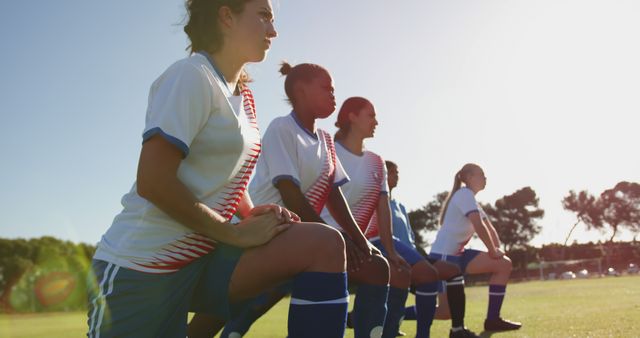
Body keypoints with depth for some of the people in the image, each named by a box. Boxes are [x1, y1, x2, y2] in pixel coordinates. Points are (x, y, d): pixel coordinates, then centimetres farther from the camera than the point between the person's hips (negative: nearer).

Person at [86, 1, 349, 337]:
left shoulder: (244, 97, 13)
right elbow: (153, 183, -20)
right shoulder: (191, 75, -12)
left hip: (207, 257, 7)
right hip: (141, 266, -7)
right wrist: (236, 233, -15)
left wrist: (255, 215, 1)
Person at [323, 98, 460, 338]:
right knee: (399, 274, -26)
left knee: (427, 272, -6)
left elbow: (383, 208, 2)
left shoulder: (376, 162, 13)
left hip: (373, 239, 7)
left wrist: (390, 250, -10)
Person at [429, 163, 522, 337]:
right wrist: (493, 251, -13)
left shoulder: (470, 198, 21)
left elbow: (489, 228, 15)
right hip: (444, 255, -10)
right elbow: (479, 226, -23)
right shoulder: (465, 194, -12)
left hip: (456, 254, 10)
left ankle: (493, 319, 6)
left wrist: (497, 250, -1)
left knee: (504, 265, 6)